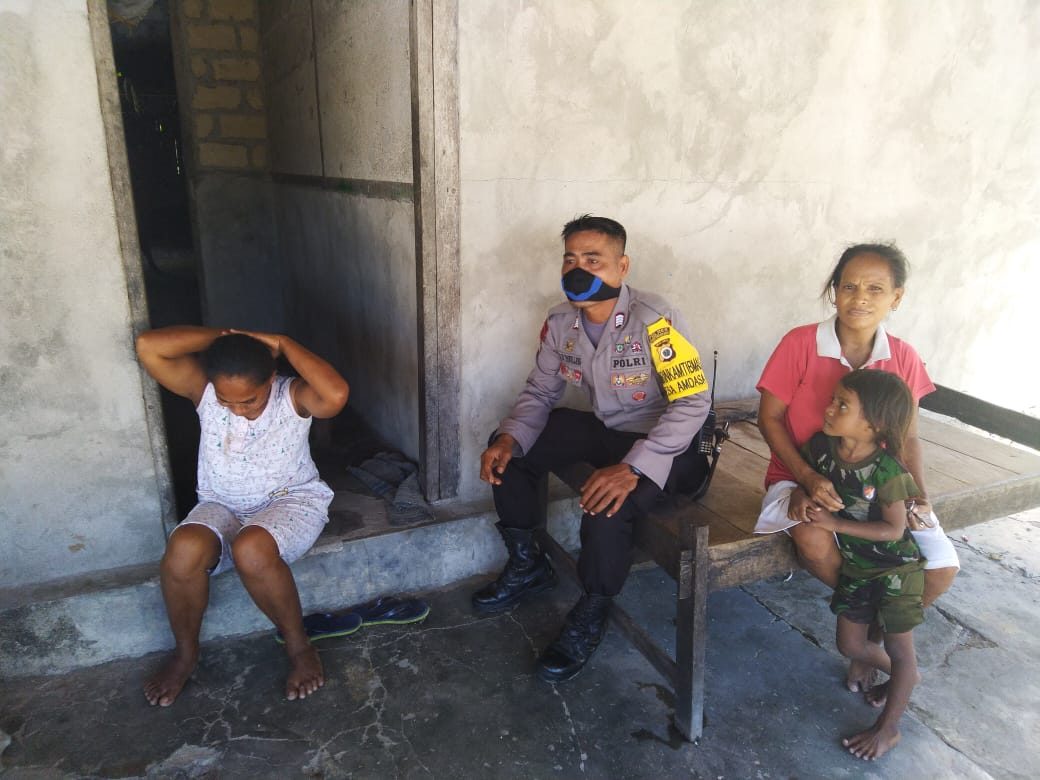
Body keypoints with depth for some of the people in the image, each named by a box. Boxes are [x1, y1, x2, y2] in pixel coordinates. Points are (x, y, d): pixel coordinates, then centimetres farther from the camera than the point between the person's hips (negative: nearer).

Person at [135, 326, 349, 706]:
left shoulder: (294, 396, -16)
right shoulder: (202, 389, -8)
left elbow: (336, 394, -40)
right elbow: (147, 346, -20)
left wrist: (283, 343, -28)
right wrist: (220, 335, -17)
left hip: (291, 501, -3)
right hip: (222, 506, 3)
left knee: (251, 550, -36)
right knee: (183, 550, -29)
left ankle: (299, 646, -11)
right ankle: (185, 651, 0)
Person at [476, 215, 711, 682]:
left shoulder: (655, 321, -26)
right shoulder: (560, 324, -6)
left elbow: (693, 403, -28)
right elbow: (541, 391, 4)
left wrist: (632, 468, -38)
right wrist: (509, 438, -16)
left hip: (662, 441, -7)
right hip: (605, 429, 7)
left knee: (605, 508, -33)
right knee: (507, 452, -2)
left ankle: (592, 614, -1)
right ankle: (527, 566, 18)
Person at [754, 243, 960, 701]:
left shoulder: (902, 357, 0)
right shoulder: (801, 344, -12)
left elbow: (907, 438, 6)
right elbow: (769, 418, -11)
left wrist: (918, 495, -10)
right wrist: (808, 481, -21)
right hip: (802, 477, -3)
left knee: (942, 567, -12)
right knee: (813, 540, -35)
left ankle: (870, 638, 15)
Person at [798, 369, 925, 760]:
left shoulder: (886, 470, -27)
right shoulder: (822, 445, -13)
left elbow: (894, 529, -23)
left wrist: (834, 523, -25)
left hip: (896, 568, -6)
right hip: (855, 567, 6)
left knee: (898, 647, 10)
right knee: (850, 644, 15)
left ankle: (888, 728, 29)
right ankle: (904, 678, 45)